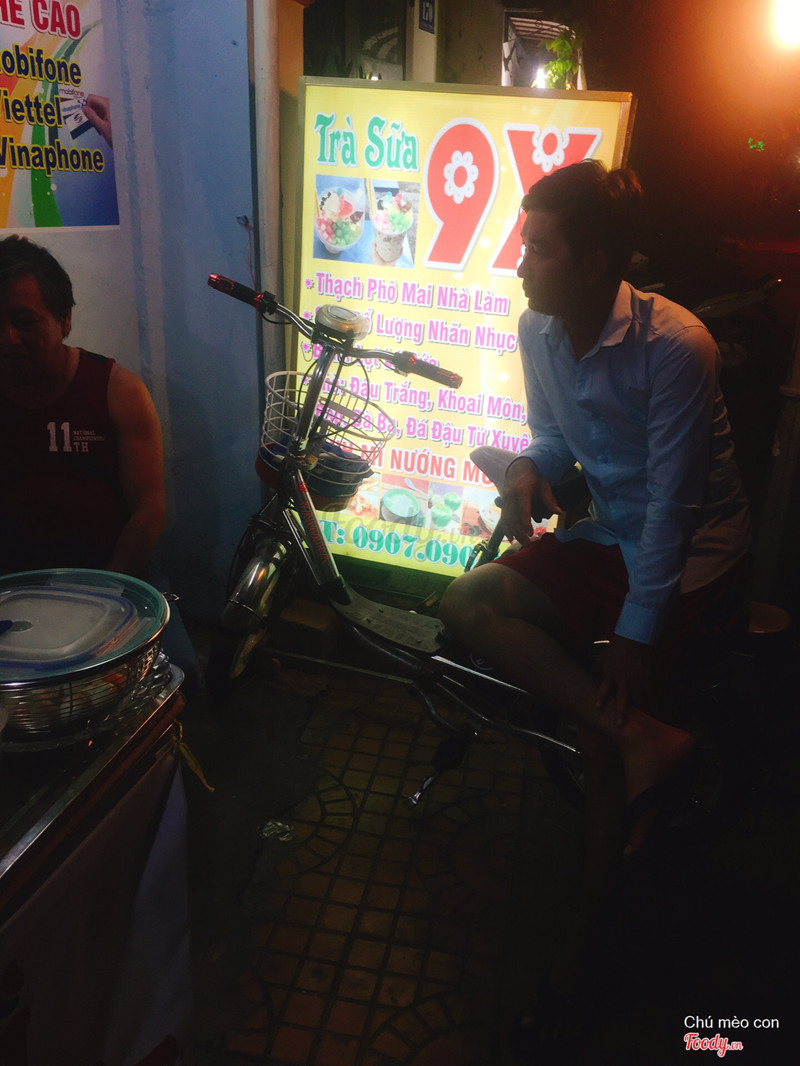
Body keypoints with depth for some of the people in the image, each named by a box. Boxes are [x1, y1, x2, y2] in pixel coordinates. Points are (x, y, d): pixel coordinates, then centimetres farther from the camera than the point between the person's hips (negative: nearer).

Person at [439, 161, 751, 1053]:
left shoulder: (674, 346, -23)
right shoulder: (539, 330, -3)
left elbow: (671, 501, -22)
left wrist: (636, 632, -20)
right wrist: (527, 466, -13)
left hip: (690, 557, -6)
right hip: (606, 537, 7)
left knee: (603, 734, -13)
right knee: (469, 602, -15)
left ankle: (581, 951, 8)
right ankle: (645, 740, -18)